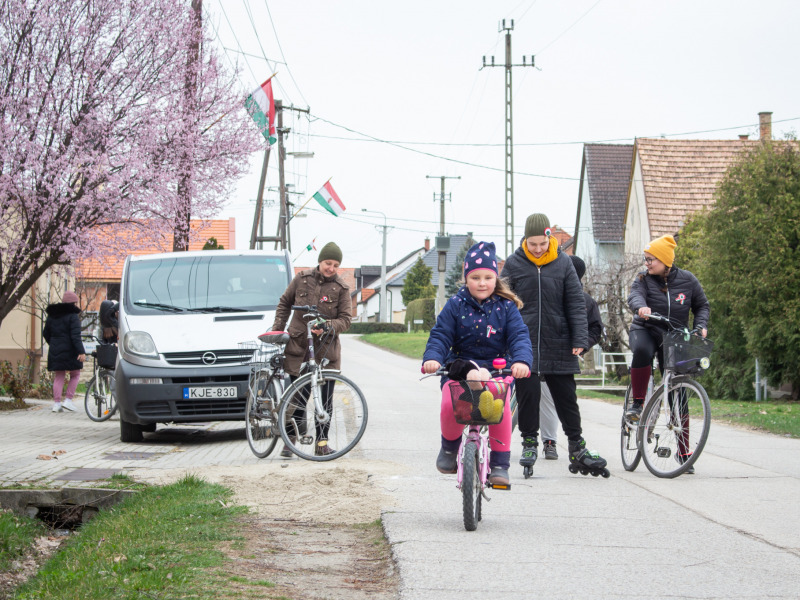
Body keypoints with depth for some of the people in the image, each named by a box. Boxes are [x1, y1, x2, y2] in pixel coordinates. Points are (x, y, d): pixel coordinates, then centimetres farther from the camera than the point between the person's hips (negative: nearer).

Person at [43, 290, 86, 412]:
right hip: (69, 351, -5)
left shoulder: (51, 315, 11)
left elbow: (46, 334, 18)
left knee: (58, 377, 9)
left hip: (54, 351, 5)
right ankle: (68, 400, 2)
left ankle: (56, 403, 2)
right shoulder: (72, 315, -9)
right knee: (75, 375, 10)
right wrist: (81, 351, -20)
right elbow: (75, 336, -18)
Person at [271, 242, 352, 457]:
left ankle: (322, 443, 9)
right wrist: (277, 328, 10)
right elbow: (285, 303, 17)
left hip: (325, 348, 0)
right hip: (298, 345, 0)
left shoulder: (341, 288, 0)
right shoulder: (302, 278, 4)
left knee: (325, 397, 1)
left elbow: (345, 320, -3)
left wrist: (326, 327, -21)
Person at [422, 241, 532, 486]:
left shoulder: (506, 307, 2)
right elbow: (440, 335, -2)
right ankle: (449, 445, 4)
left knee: (501, 408, -28)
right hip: (460, 368, 0)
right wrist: (432, 358, -23)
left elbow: (519, 336, -7)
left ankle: (500, 464, -13)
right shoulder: (456, 305, 2)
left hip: (497, 370, 0)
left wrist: (522, 360, -28)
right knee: (449, 404, -28)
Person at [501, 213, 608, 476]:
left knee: (566, 396, 5)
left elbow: (576, 303, 4)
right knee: (528, 394, -1)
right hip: (524, 343, -1)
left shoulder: (563, 263, 3)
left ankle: (577, 448, 15)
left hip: (558, 344, 1)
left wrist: (580, 339, -4)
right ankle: (529, 442, 16)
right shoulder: (514, 264, 1)